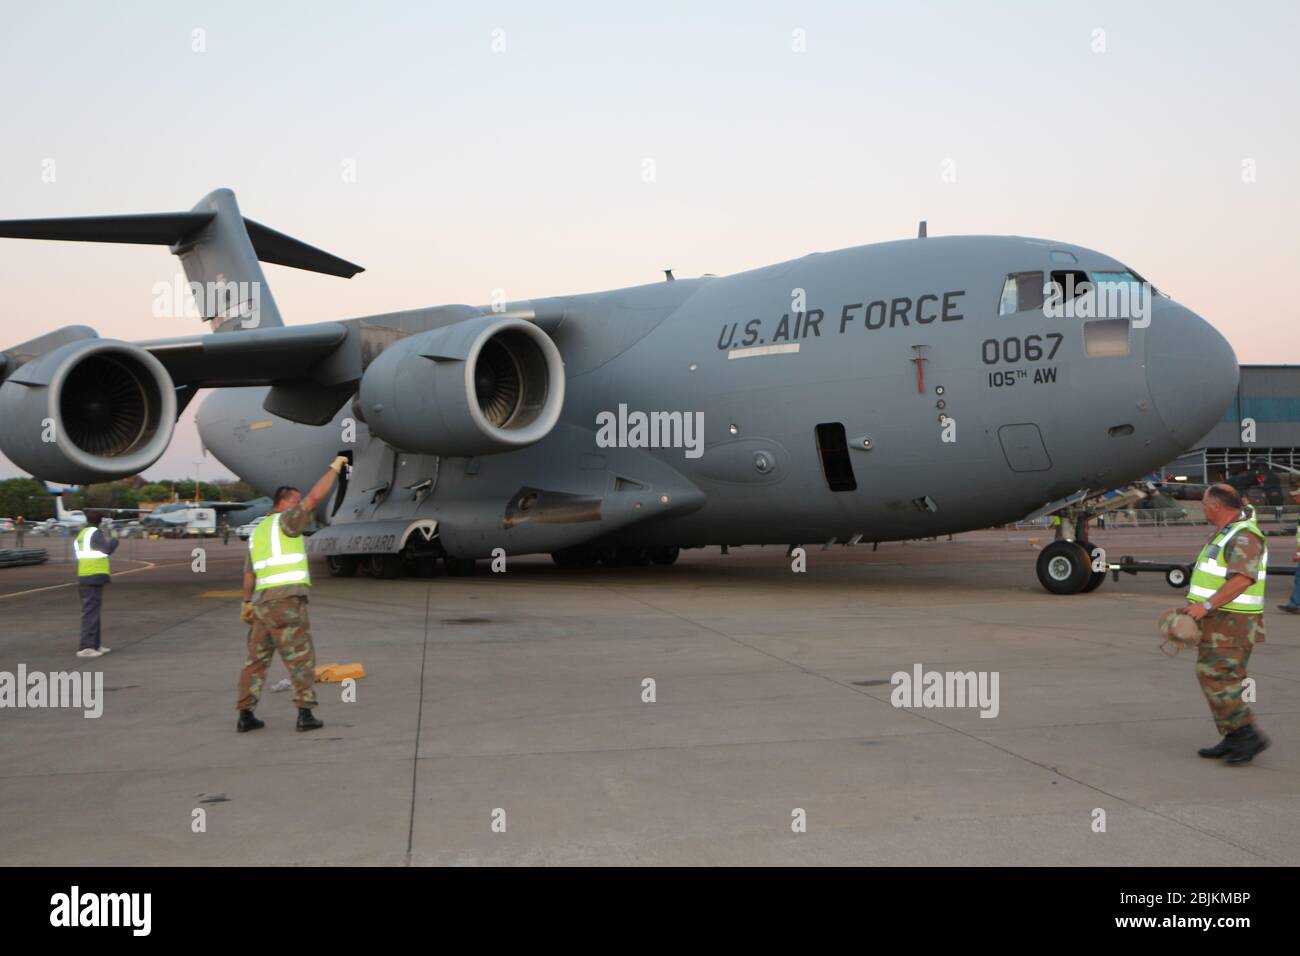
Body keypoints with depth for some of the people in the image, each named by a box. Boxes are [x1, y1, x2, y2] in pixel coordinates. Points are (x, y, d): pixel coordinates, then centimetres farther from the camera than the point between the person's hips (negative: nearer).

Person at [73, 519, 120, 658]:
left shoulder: (80, 535, 17)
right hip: (94, 578, -9)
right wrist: (114, 540, 8)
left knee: (94, 612, 17)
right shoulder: (95, 533, -10)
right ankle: (85, 647, -13)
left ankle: (95, 644, 24)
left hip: (84, 578, 9)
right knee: (91, 613, -10)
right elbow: (107, 549, -10)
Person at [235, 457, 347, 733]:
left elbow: (249, 574, 27)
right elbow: (315, 497, -13)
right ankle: (306, 714, -5)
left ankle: (245, 716, 14)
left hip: (263, 602, 8)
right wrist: (334, 467, -3)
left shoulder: (258, 532, 21)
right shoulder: (284, 520, -4)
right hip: (287, 601, -8)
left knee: (257, 658, 13)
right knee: (301, 658, -2)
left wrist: (247, 603, 38)